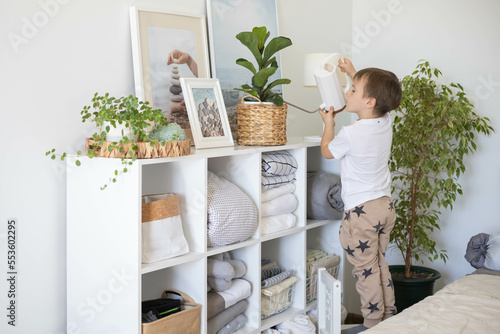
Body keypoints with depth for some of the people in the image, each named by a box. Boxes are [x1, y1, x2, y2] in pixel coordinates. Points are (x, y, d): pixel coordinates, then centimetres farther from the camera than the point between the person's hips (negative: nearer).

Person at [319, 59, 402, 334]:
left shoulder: (350, 134, -21)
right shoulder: (385, 123, -2)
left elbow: (327, 151, 1)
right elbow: (377, 96, 22)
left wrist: (328, 122, 13)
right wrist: (353, 74, 24)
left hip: (361, 211, -8)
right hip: (385, 205, 8)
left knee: (365, 271, 3)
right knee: (380, 265, 20)